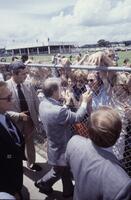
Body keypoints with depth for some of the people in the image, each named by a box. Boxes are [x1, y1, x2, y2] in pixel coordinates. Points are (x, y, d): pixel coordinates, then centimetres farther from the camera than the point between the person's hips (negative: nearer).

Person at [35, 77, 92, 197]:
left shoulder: (43, 104, -10)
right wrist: (85, 101, -11)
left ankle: (68, 190, 48)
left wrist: (67, 103, 9)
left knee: (65, 169, 28)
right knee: (58, 171, 21)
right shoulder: (58, 111, -38)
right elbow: (77, 117, -23)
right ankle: (42, 183, 43)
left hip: (56, 144, 8)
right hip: (61, 148, -8)